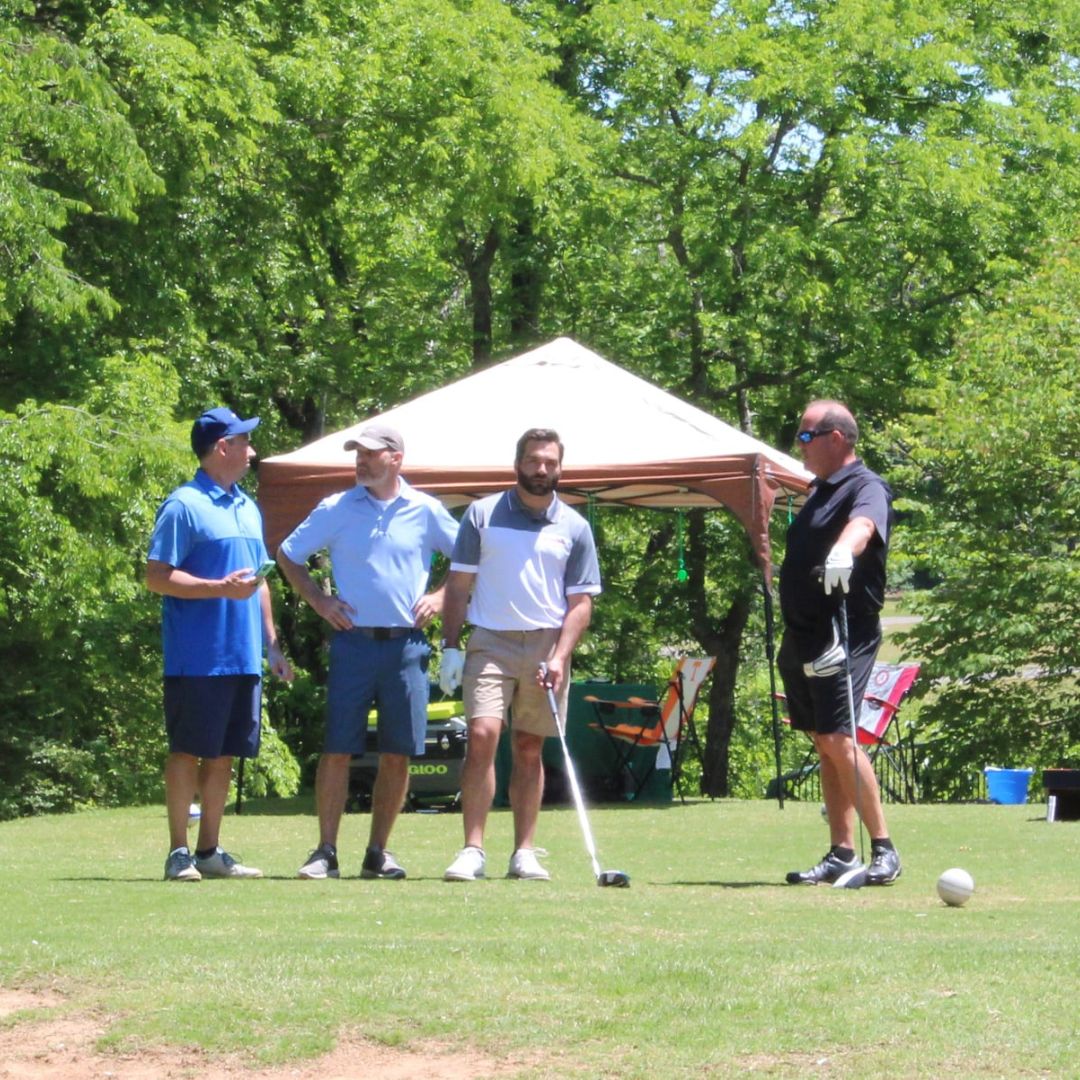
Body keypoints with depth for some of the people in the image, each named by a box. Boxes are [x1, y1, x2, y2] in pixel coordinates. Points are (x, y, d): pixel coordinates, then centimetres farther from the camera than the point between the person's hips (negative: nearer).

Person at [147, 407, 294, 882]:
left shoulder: (248, 508, 18)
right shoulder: (184, 506, -8)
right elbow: (156, 577, -12)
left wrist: (271, 642, 20)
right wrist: (221, 588, -20)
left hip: (243, 658, 7)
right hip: (197, 659, -7)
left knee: (224, 755, 9)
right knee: (188, 752, -3)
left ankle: (209, 851, 16)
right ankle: (179, 854, 2)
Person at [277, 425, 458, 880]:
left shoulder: (426, 511, 6)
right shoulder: (335, 509, 5)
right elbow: (288, 555, 14)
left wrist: (441, 596, 4)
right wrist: (318, 599, 3)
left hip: (406, 643, 1)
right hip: (354, 641, -1)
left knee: (398, 754, 2)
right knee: (337, 749, -5)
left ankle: (378, 852, 11)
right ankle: (326, 851, 0)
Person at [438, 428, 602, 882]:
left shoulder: (574, 527, 7)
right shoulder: (482, 514, 5)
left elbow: (580, 602, 5)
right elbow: (458, 584, 6)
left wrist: (559, 657, -8)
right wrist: (451, 647, -2)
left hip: (547, 644, 2)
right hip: (491, 641, -1)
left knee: (529, 749, 5)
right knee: (482, 736, -15)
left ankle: (524, 853, 11)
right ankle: (472, 850, -14)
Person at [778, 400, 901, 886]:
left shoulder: (866, 487, -11)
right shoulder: (820, 490, 17)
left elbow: (863, 523, -36)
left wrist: (843, 551, -56)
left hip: (842, 636, -9)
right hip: (805, 637, 9)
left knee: (838, 739, -16)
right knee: (824, 744, 8)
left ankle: (883, 850, -9)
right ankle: (841, 855, 11)